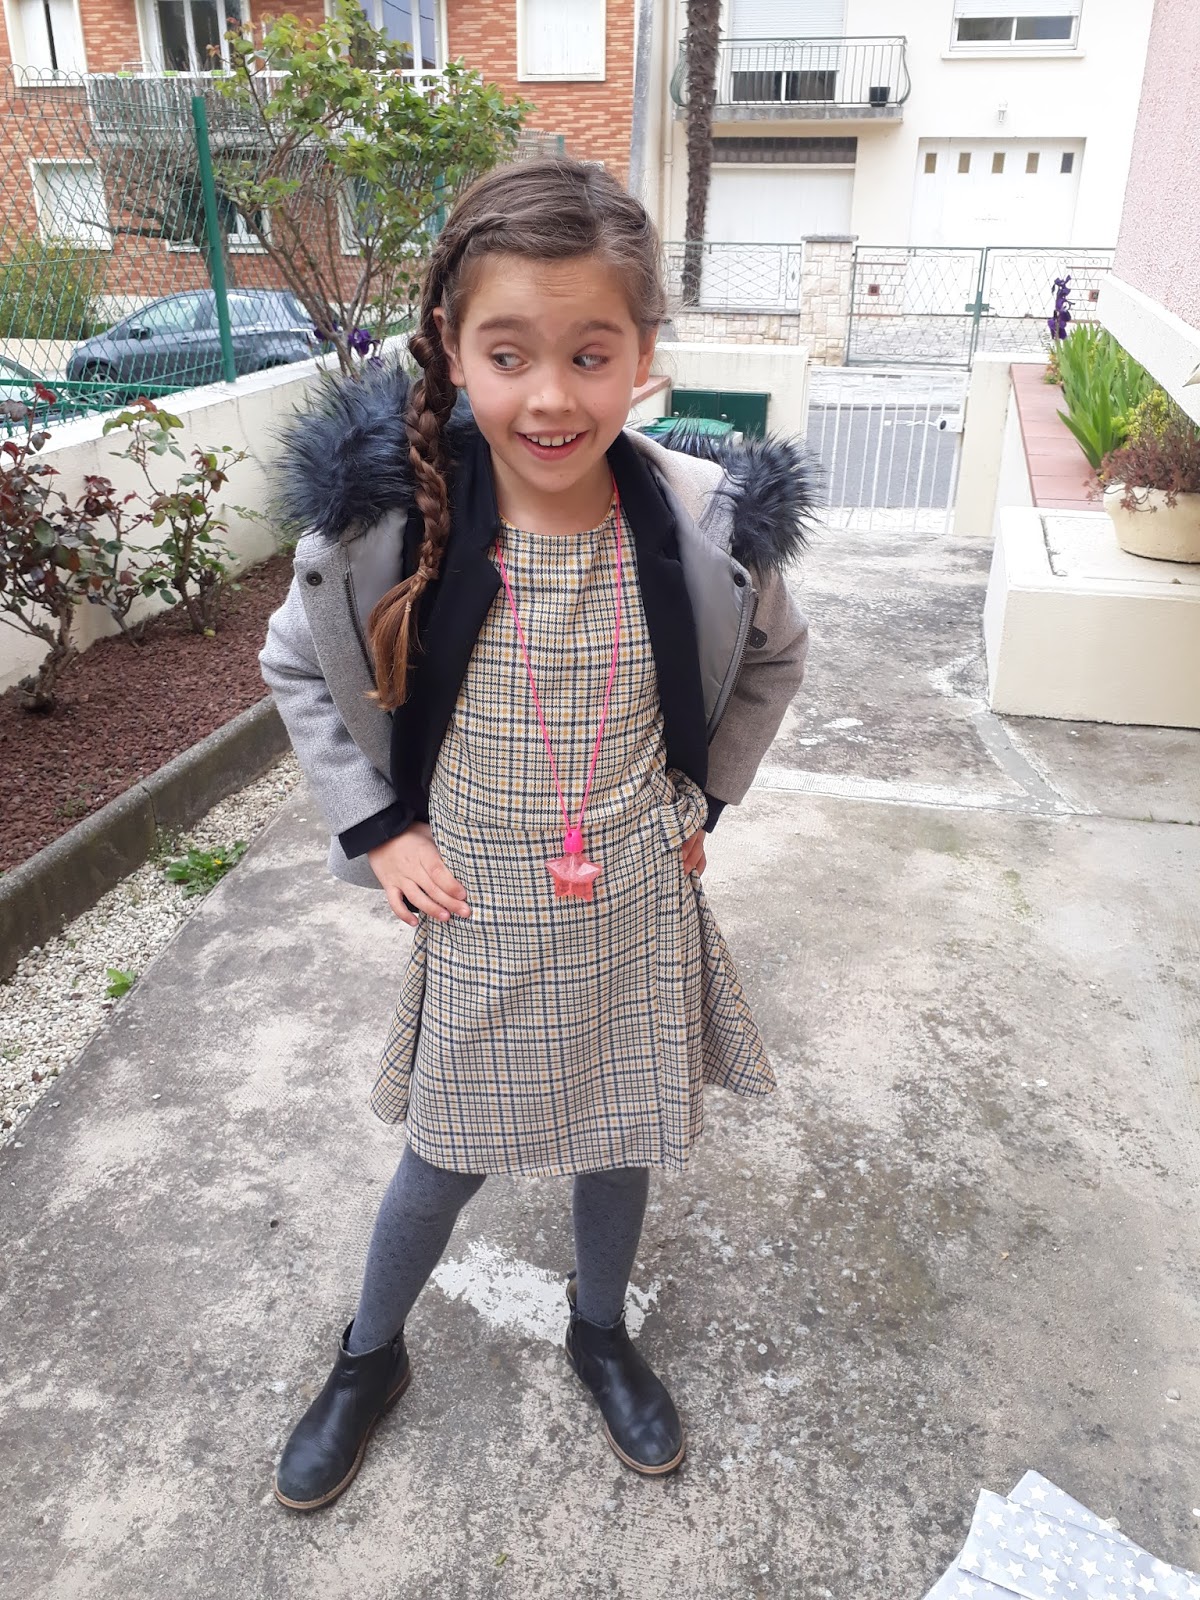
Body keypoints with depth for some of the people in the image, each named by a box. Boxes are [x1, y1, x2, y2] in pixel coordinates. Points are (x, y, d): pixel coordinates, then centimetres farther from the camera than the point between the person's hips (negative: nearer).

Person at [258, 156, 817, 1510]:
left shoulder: (707, 522, -15)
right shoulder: (386, 518, -19)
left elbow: (772, 657, 6)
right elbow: (296, 667, 0)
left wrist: (703, 799, 2)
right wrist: (376, 829, -5)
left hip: (636, 904, 2)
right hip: (477, 912, -1)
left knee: (620, 1137, 21)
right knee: (445, 1158, 18)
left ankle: (599, 1331, 53)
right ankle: (369, 1357, 49)